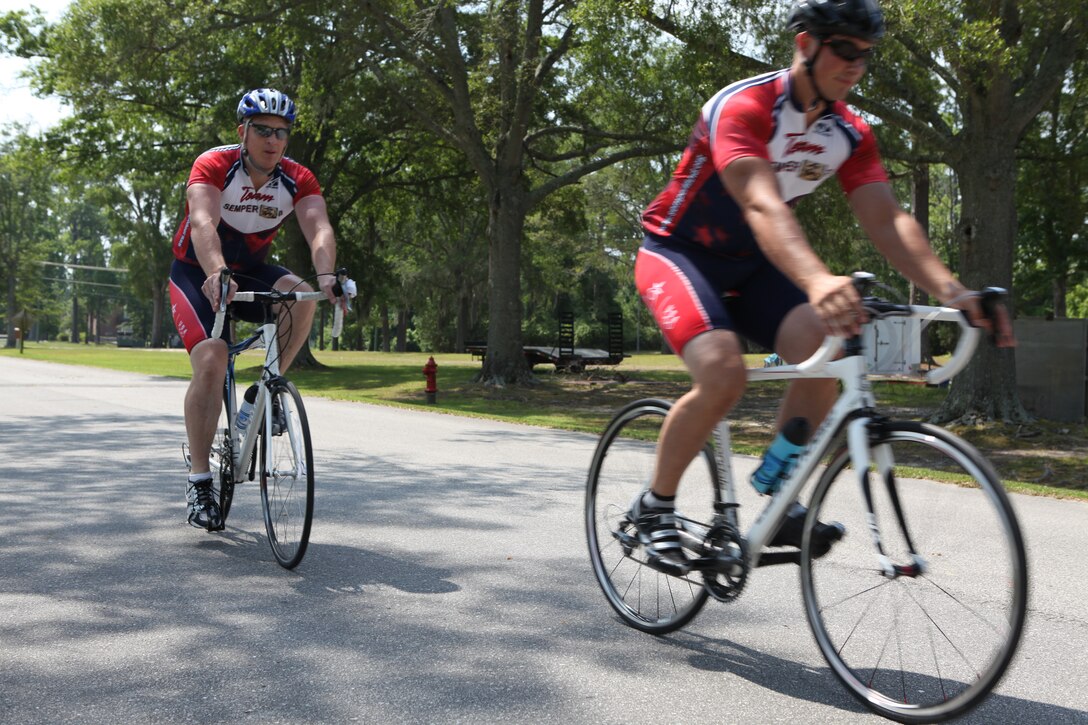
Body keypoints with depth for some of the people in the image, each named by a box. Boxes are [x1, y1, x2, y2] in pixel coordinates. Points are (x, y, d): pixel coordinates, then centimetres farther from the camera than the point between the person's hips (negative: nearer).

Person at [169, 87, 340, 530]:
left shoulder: (297, 180, -13)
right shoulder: (213, 166, -23)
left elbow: (319, 229, -30)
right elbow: (203, 223, -39)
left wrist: (326, 276, -51)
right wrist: (215, 275, -58)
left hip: (249, 271, 4)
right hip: (196, 274, -3)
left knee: (301, 297, -28)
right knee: (212, 361, -23)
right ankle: (199, 482, -13)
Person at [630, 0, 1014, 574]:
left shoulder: (850, 134, -3)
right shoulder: (742, 108, -25)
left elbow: (886, 220, -14)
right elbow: (762, 206, -42)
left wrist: (950, 291, -32)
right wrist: (817, 281, -60)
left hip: (748, 263, 6)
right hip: (677, 251, -6)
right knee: (723, 373, -30)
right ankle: (654, 507, -8)